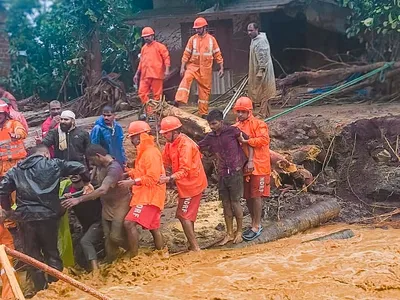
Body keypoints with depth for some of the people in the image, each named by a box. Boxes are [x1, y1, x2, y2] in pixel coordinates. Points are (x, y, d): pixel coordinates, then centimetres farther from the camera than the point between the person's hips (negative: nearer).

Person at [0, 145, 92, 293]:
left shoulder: (16, 170, 13)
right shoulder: (53, 164, 6)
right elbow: (79, 167, 2)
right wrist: (87, 182, 19)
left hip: (25, 217, 1)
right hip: (47, 215, -1)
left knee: (32, 254, 13)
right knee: (51, 251, 15)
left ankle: (41, 289, 17)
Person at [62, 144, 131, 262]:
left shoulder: (114, 168, -28)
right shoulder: (100, 166, 0)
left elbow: (102, 190, -39)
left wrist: (79, 199, -41)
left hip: (120, 205, -8)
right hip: (107, 205, 8)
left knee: (116, 237, -9)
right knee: (108, 237, 7)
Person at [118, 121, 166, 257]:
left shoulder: (151, 153, -15)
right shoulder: (144, 152, 17)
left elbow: (152, 178, -22)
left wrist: (132, 182, -22)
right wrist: (130, 173, 3)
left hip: (149, 196, -11)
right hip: (145, 195, 11)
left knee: (129, 223, -19)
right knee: (154, 227, 16)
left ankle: (134, 257, -16)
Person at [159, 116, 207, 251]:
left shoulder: (185, 145, -25)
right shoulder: (170, 144, 3)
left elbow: (185, 170, -31)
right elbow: (164, 161, 5)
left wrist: (169, 178, -42)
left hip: (192, 184, -9)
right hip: (186, 184, 9)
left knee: (184, 216, -4)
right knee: (185, 215, 17)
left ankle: (194, 247, 3)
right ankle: (192, 244, 27)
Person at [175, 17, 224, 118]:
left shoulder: (211, 39, 0)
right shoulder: (192, 39, 0)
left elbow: (217, 55, 4)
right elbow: (186, 54, 1)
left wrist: (221, 68, 1)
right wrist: (182, 67, -6)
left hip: (206, 69, 1)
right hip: (193, 66, -1)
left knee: (205, 90, 5)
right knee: (186, 79, -29)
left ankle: (203, 113, 15)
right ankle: (178, 101, -41)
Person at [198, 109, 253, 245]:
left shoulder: (232, 131, -10)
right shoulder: (210, 137, 5)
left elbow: (249, 142, -3)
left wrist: (250, 161, -9)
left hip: (235, 173, -5)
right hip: (222, 174, 5)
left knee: (235, 202, 1)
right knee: (225, 203, 9)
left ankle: (239, 232, 17)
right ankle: (229, 233, 20)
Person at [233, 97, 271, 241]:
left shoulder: (258, 124, -7)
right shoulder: (236, 127, 11)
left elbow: (264, 139, -21)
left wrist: (246, 141, -22)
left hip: (258, 166, -6)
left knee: (256, 196, -3)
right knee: (248, 196, 12)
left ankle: (257, 226, 6)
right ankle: (255, 223, 26)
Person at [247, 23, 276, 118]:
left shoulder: (261, 40, -18)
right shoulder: (254, 40, 15)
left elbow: (263, 57, -24)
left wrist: (261, 70, -26)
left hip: (262, 71, -10)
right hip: (256, 71, 10)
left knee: (262, 93, -6)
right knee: (259, 93, 13)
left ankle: (263, 114, -2)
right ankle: (266, 113, 20)